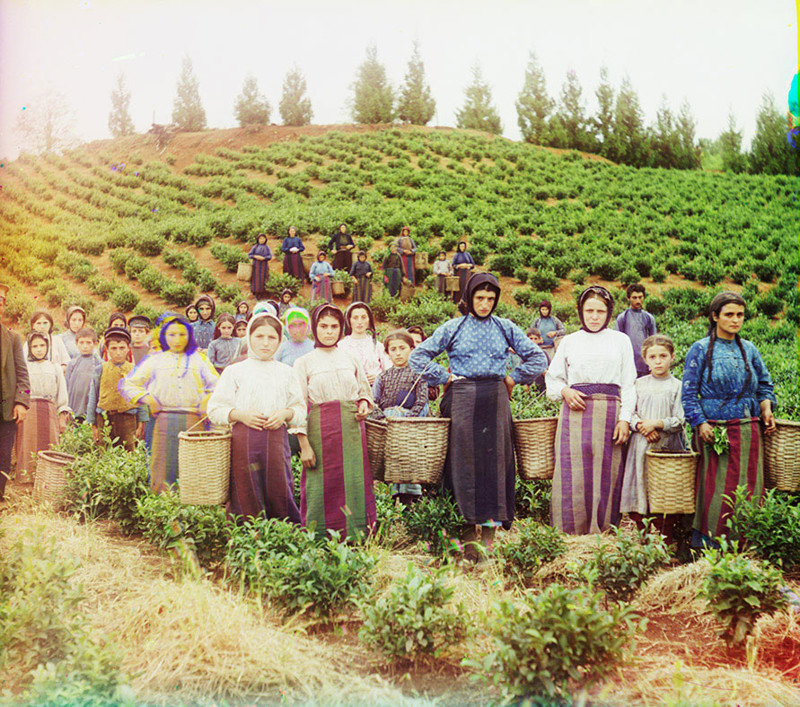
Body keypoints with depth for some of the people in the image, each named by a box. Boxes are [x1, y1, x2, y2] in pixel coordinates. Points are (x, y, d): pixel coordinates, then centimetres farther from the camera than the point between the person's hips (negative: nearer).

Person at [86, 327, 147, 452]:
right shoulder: (100, 370, 5)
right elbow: (93, 398, 10)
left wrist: (141, 424, 6)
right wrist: (93, 425, 7)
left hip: (128, 419, 0)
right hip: (104, 419, 0)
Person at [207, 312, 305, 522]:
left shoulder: (286, 372, 13)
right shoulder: (235, 371, 7)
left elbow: (301, 408, 14)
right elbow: (215, 410, 5)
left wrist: (285, 413, -8)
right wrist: (240, 415, -12)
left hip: (277, 438, 1)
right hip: (244, 439, -1)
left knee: (279, 493, -1)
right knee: (246, 495, -1)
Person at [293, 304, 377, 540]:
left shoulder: (351, 360, 14)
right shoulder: (304, 363, 4)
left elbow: (365, 392, 24)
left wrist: (364, 405, 0)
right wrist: (304, 445, -10)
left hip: (352, 430, 3)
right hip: (320, 430, -2)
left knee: (354, 483, 0)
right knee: (323, 485, -2)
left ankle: (357, 535, 11)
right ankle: (320, 539, 10)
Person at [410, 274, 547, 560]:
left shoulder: (506, 328, 10)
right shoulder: (453, 328, 6)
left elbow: (538, 358, 14)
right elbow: (417, 358, 5)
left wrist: (513, 378, 6)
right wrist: (446, 378, 1)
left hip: (495, 398, 2)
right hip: (463, 398, -1)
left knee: (495, 458, -3)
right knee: (465, 460, -4)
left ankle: (490, 528, 3)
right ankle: (469, 528, 1)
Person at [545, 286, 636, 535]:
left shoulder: (620, 341, 12)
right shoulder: (570, 341, 13)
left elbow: (628, 384, 8)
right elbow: (553, 377, 17)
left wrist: (625, 419, -2)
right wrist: (565, 391, -4)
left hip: (609, 412, 0)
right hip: (576, 411, 0)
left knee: (606, 474, -1)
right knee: (573, 474, -3)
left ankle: (602, 532, 7)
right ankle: (571, 532, 4)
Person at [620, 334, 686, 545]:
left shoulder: (677, 386, 1)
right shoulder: (639, 384, 10)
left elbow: (680, 421, -3)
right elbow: (629, 413, 6)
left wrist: (657, 423, -13)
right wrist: (642, 426, -11)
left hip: (667, 447, -2)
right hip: (641, 446, 3)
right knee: (640, 488, 2)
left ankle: (665, 541, 8)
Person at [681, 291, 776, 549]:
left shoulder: (748, 349, 13)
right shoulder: (701, 349, 0)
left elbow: (765, 384, 22)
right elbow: (688, 392, -3)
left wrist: (766, 407, 3)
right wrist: (700, 423, -13)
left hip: (749, 430, 5)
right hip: (716, 429, -4)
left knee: (750, 488, 4)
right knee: (718, 489, -5)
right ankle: (706, 545, 4)